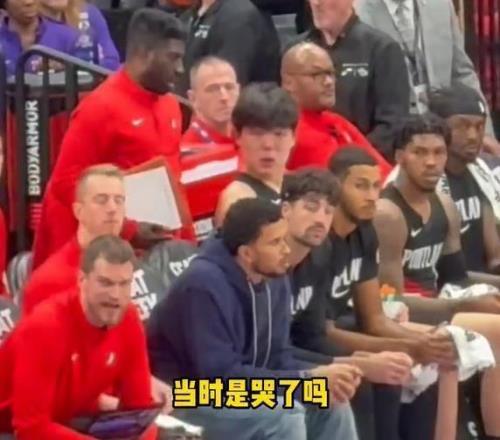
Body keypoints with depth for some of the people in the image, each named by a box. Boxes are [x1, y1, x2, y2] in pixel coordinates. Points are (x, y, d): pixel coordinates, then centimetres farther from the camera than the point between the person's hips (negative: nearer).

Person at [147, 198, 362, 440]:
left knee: (331, 406, -2)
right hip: (186, 402, -8)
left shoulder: (273, 280, -1)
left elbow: (277, 357, 5)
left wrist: (319, 376, -17)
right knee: (283, 417, -27)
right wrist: (309, 379, -27)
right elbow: (220, 375, -29)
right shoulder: (205, 285, -25)